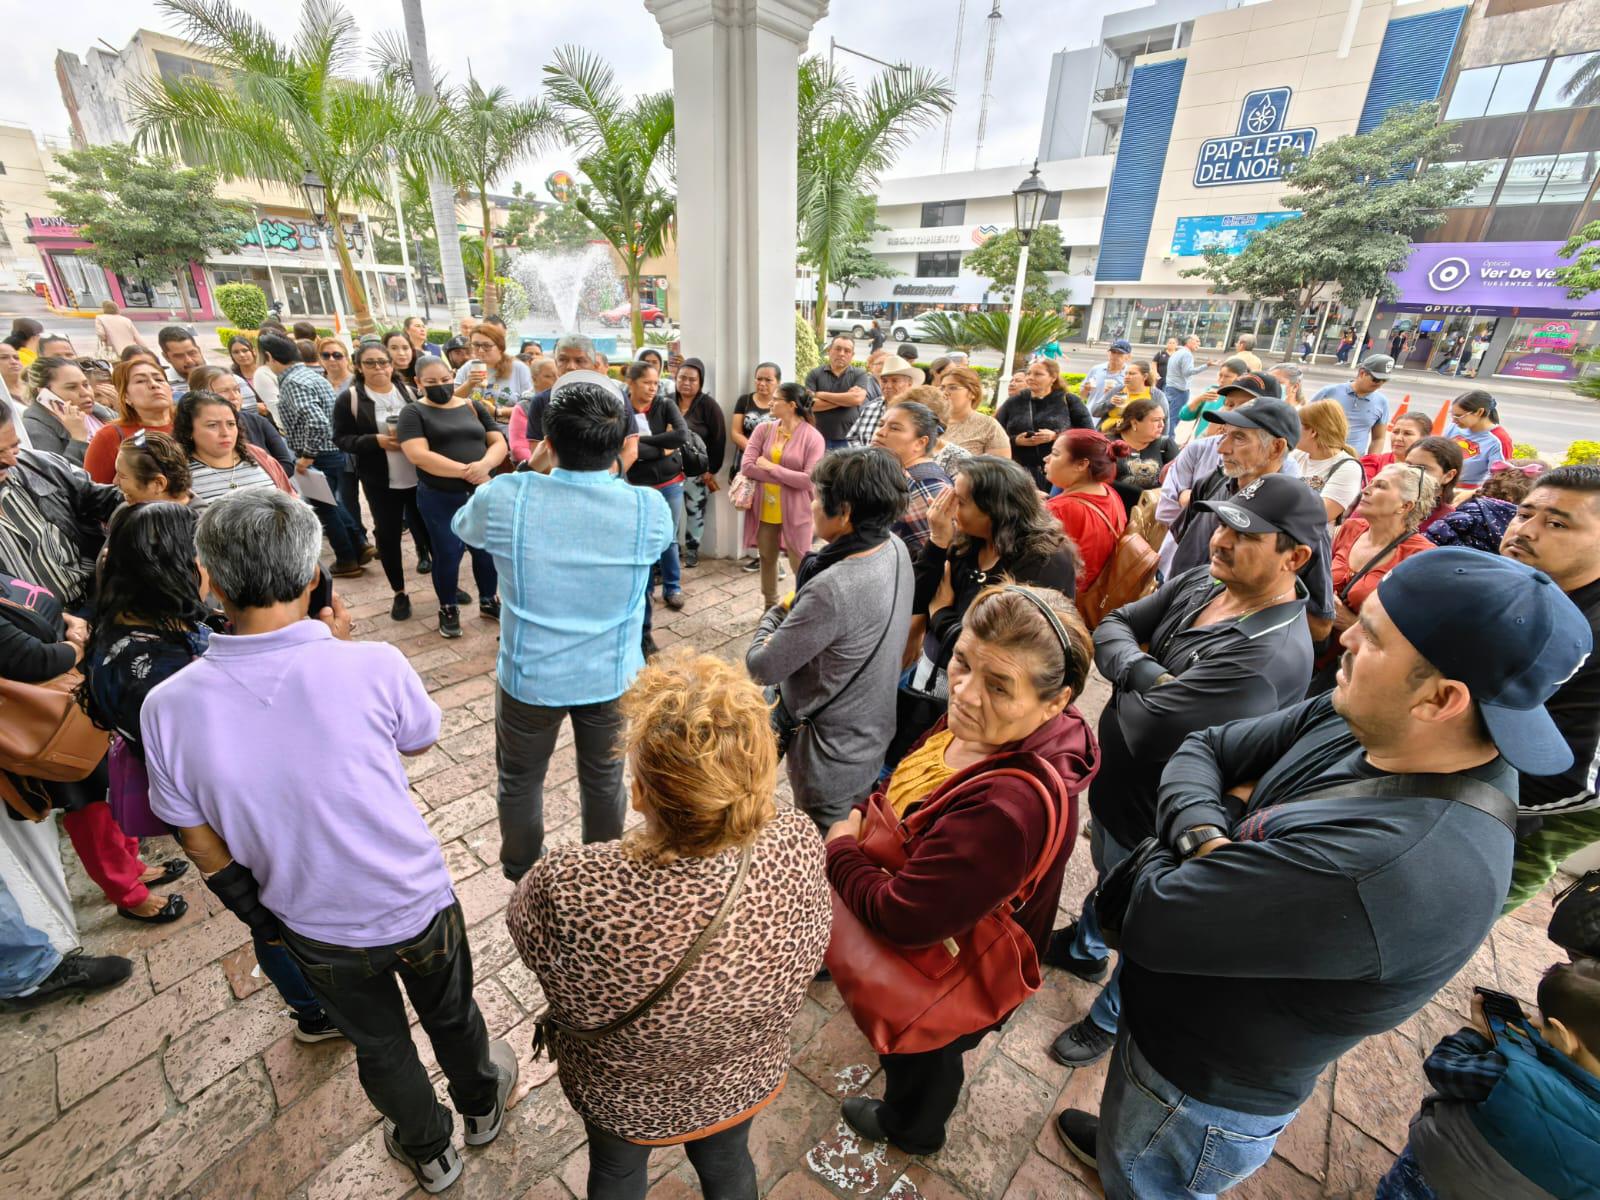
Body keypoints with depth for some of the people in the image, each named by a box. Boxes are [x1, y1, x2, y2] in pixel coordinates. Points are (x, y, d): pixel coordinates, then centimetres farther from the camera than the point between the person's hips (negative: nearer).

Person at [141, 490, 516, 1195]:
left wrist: (253, 908, 11)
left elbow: (200, 841, -7)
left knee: (378, 1044, 29)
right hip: (416, 903, -1)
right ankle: (482, 1106, 58)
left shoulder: (168, 706, -20)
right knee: (451, 1016, 29)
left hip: (314, 930, 2)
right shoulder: (374, 665, -29)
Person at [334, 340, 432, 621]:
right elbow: (341, 438, -3)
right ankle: (399, 593, 21)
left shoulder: (409, 392, 3)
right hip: (381, 482, -1)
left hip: (419, 477, 1)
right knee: (387, 534, 8)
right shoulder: (349, 399, -3)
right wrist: (375, 441, -19)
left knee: (429, 527, 10)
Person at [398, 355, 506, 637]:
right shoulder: (413, 413, -2)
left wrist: (485, 464, -19)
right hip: (439, 498, -3)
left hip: (483, 493, 3)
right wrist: (465, 471, -21)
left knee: (487, 548, 10)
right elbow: (419, 455, -16)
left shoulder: (474, 407, 9)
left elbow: (499, 442, 3)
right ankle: (448, 609, 23)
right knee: (448, 553, 5)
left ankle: (488, 601, 30)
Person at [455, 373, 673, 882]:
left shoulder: (506, 499, -22)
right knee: (604, 779, 23)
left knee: (520, 779, 25)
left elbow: (462, 526, 3)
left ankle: (521, 873, 51)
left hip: (529, 675, 0)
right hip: (612, 677, 1)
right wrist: (617, 472, 9)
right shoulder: (650, 508, -21)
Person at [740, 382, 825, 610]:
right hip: (764, 509, 5)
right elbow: (746, 467, -10)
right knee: (767, 559, 18)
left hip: (795, 511, -4)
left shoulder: (812, 437, -12)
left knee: (800, 566, 5)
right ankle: (770, 607, 38)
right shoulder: (763, 429, 0)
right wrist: (789, 479, -16)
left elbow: (809, 480, -20)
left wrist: (772, 468, -15)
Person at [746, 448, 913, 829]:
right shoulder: (896, 550, -9)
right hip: (873, 737, 8)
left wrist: (775, 613, -6)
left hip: (829, 760, -8)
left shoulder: (832, 590, -35)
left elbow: (761, 668, -24)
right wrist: (796, 608, -9)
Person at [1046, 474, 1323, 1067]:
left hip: (1151, 823, -7)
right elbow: (1110, 626, -7)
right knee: (1107, 878, 34)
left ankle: (1109, 1019, 51)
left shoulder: (1269, 655, -36)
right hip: (1113, 784, 8)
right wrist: (1147, 673, -25)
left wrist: (1126, 679, -17)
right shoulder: (1202, 582, -10)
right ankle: (1084, 949, 65)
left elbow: (1141, 730, -36)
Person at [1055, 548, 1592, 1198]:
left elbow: (1151, 924, -35)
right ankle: (1119, 1143, 68)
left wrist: (1171, 848, -17)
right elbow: (1202, 749, -7)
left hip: (1203, 1095, -7)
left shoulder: (1383, 867, -42)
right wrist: (1204, 836, -25)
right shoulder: (1363, 719, -16)